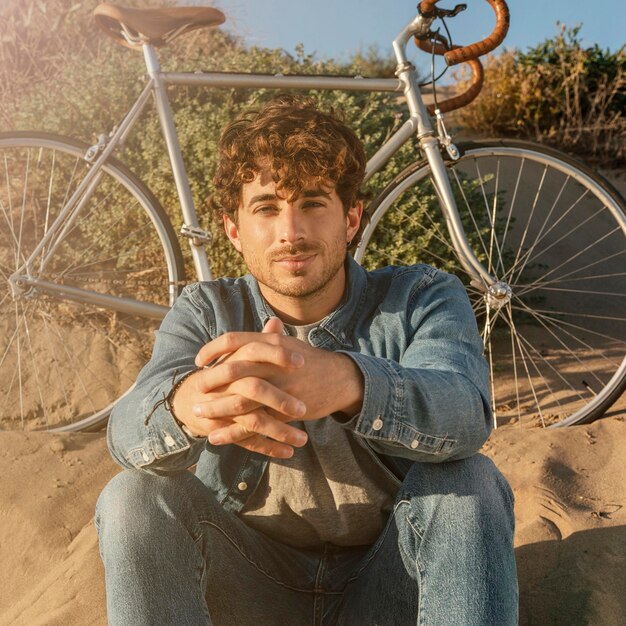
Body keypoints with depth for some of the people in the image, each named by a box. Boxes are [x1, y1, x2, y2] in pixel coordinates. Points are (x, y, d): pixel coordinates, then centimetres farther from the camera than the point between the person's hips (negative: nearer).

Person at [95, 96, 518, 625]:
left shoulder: (424, 298, -7)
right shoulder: (206, 311, -3)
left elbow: (466, 413, -29)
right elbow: (128, 432, -21)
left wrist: (346, 382, -52)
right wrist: (187, 404, -47)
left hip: (386, 582, 0)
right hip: (255, 582, 1)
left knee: (469, 482, -28)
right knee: (133, 499, -23)